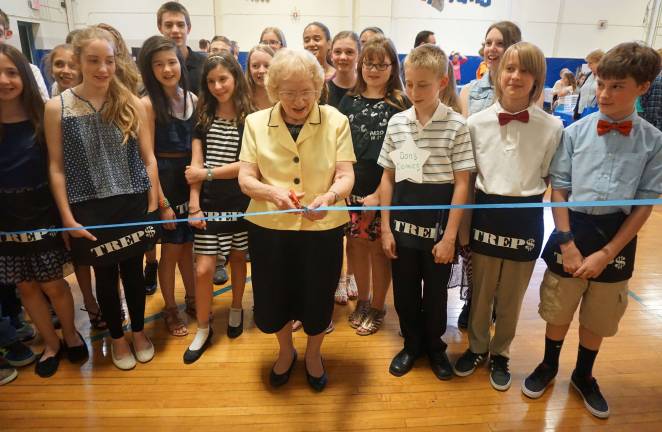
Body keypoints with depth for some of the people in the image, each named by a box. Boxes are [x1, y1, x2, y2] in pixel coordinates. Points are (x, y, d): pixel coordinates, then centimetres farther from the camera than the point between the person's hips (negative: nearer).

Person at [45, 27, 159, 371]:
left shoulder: (131, 103, -3)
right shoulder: (57, 107, -5)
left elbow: (148, 159, 1)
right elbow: (56, 167, -2)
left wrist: (153, 205, -2)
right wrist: (68, 217, -6)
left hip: (133, 205, 1)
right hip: (90, 211, 0)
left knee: (133, 272, 14)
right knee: (105, 276, 14)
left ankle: (139, 331, 37)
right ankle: (116, 337, 36)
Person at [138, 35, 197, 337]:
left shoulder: (192, 98, 3)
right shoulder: (148, 104, -12)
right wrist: (162, 201, -13)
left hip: (191, 177, 4)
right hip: (163, 179, -4)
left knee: (188, 244, 17)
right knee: (171, 248, 7)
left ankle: (192, 299, 36)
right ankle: (170, 310, 27)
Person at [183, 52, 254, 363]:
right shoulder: (203, 118, 5)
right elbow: (195, 166, 0)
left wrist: (208, 173, -12)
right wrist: (194, 205, -7)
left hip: (240, 203, -1)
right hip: (209, 203, 2)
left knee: (237, 258, 13)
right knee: (203, 269, 0)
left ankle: (236, 310, 37)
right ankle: (203, 330, 18)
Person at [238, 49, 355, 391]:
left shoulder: (336, 121, -4)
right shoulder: (256, 122, -2)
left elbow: (346, 175, -10)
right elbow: (245, 178, -6)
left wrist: (329, 196, -33)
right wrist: (272, 191, -27)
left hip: (323, 228, -1)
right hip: (270, 227, 1)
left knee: (317, 299, 13)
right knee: (272, 301, 14)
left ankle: (313, 355, 46)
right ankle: (285, 351, 48)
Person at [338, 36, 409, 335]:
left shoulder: (400, 103, -4)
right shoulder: (349, 100, 8)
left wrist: (379, 194, -14)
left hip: (383, 191, -3)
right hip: (352, 188, 4)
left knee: (379, 248, 7)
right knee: (357, 244, 12)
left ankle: (378, 308, 27)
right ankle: (362, 301, 33)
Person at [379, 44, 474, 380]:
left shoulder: (456, 125, -8)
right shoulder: (396, 123, 2)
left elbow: (461, 183, -7)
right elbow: (387, 177, 5)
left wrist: (450, 236, -11)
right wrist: (386, 227, 2)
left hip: (438, 220, -2)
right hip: (403, 219, 3)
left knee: (436, 290, 13)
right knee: (404, 290, 13)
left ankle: (434, 345, 37)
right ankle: (412, 343, 36)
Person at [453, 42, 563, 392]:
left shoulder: (552, 127, -7)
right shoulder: (477, 122, -5)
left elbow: (550, 178, 4)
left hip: (526, 217, 0)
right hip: (486, 214, 0)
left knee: (511, 296, 16)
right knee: (481, 291, 16)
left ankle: (500, 354, 39)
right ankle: (477, 347, 40)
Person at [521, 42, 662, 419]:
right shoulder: (575, 132, -6)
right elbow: (558, 189, -3)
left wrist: (607, 253, -11)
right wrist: (567, 243, -9)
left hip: (617, 237, 1)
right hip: (573, 229, 0)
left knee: (598, 319, 18)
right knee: (558, 312, 15)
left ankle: (584, 376, 43)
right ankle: (549, 366, 41)